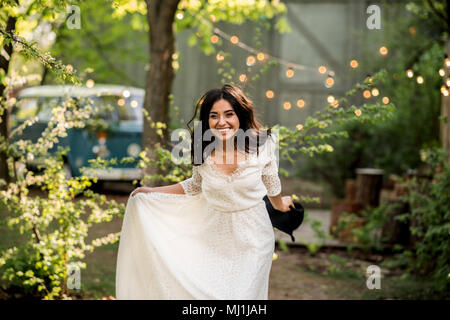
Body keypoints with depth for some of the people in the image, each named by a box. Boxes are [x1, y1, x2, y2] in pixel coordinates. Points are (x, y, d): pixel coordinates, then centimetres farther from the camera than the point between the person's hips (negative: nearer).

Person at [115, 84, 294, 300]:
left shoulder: (261, 145, -15)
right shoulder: (202, 151, -9)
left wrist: (280, 205, 24)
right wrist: (151, 192, 12)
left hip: (252, 237, -2)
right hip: (214, 234, 2)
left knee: (242, 295, -3)